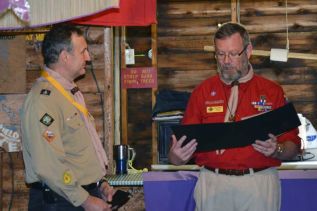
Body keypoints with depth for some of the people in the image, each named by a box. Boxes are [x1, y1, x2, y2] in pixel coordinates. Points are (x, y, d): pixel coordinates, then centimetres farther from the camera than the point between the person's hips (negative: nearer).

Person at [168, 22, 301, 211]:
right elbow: (186, 144, 2)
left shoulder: (272, 91, 5)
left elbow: (293, 146, 4)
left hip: (260, 184, 0)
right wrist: (177, 155, -19)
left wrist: (277, 150, -16)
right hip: (212, 184, 1)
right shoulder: (202, 92, 7)